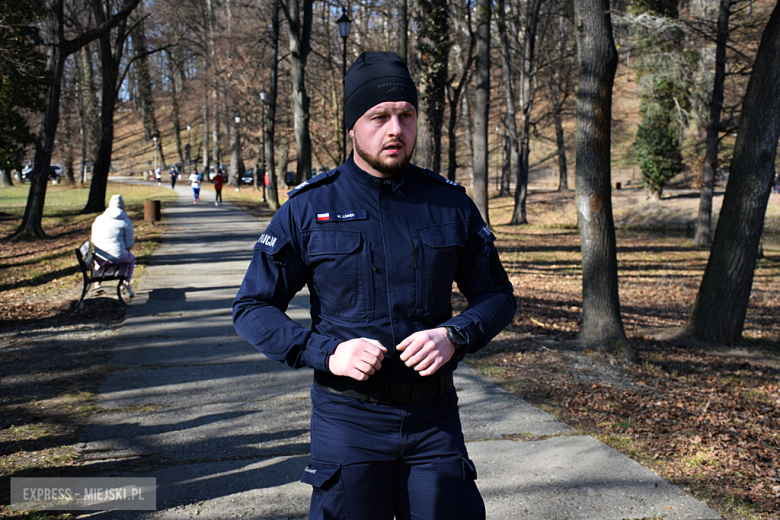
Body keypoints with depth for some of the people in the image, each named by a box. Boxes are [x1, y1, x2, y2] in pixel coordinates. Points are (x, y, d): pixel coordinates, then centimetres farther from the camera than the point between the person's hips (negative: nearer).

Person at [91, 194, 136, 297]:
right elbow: (129, 244, -5)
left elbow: (94, 239, 12)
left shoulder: (99, 219, 6)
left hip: (101, 259, 3)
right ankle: (127, 282, 17)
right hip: (118, 257, -3)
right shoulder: (126, 221, -5)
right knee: (131, 257, 33)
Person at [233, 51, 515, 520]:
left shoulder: (451, 204, 2)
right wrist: (325, 353, -16)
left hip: (435, 415, 2)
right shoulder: (308, 208, -4)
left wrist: (454, 337, -11)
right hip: (348, 417, -1)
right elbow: (252, 309, -2)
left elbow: (496, 295, 10)